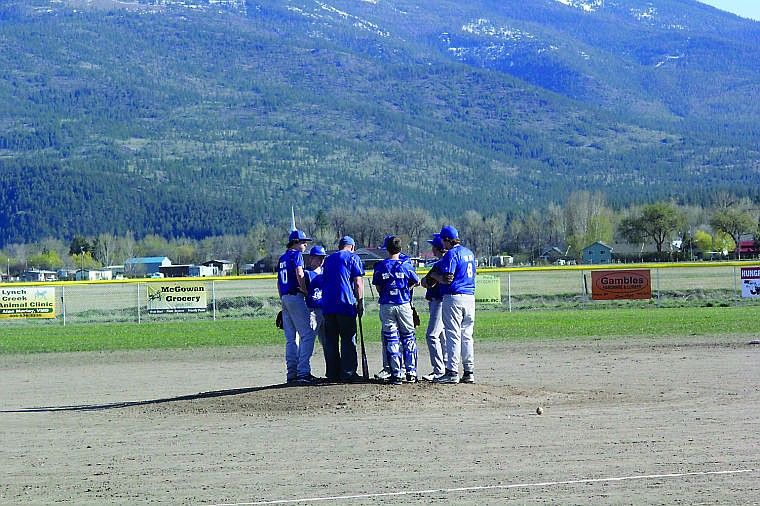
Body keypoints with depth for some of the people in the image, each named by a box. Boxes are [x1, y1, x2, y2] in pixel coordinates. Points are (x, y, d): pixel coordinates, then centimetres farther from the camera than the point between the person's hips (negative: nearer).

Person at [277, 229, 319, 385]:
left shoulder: (282, 258, 19)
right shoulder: (296, 255, -6)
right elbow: (299, 275, -22)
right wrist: (306, 292, -12)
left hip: (285, 298, 9)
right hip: (296, 296, -9)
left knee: (291, 339, 9)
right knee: (308, 335, -9)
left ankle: (292, 373, 7)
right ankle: (303, 372, -16)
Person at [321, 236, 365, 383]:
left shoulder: (328, 259, 19)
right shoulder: (353, 258, 2)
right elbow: (358, 283, -5)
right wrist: (360, 303, 0)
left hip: (327, 304, 5)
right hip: (346, 304, -5)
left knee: (330, 341, 8)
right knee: (348, 340, -2)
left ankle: (332, 374, 8)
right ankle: (348, 374, -6)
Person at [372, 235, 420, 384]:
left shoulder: (380, 267, -2)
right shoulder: (406, 265, -3)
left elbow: (378, 288, 3)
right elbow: (416, 282, 11)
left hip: (386, 306, 0)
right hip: (404, 304, 0)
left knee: (391, 339, 4)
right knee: (408, 337, 9)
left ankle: (397, 373, 1)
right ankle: (411, 372, 7)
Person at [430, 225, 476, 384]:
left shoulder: (451, 254, -12)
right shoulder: (469, 253, 15)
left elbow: (447, 279, -18)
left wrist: (433, 275, 1)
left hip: (453, 297, -8)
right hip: (470, 297, 8)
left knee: (452, 335, -5)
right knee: (467, 336, 11)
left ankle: (452, 372, -7)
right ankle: (469, 372, 11)